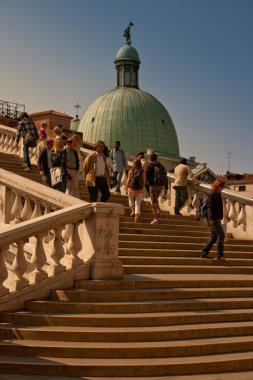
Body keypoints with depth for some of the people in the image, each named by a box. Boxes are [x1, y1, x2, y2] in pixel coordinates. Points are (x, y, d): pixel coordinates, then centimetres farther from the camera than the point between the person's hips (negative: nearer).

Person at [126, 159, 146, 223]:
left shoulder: (131, 171, -5)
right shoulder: (143, 172, -3)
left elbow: (128, 181, -4)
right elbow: (144, 182, 2)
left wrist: (127, 189, 8)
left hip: (131, 189, -1)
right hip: (140, 190, 1)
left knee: (131, 201, 24)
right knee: (138, 203, 5)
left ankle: (133, 210, 10)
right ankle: (137, 217, -2)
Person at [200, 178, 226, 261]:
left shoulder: (218, 194, 18)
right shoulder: (212, 194, -11)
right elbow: (210, 207, -18)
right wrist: (211, 218, -24)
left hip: (217, 219, 10)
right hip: (214, 219, -10)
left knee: (214, 237, 10)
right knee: (221, 235, -10)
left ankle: (204, 253, 14)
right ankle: (219, 255, -7)